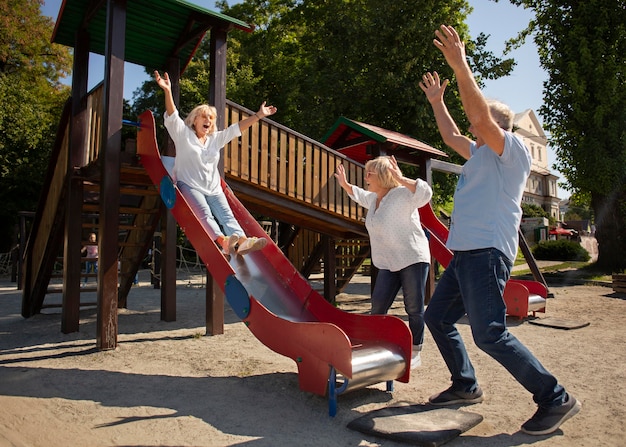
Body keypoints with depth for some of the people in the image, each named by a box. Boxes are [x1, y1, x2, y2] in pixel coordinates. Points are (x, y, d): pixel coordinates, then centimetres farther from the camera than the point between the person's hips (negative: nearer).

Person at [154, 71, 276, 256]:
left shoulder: (216, 138, 20)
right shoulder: (183, 134, 5)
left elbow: (237, 128, 19)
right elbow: (172, 117, -10)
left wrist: (258, 115, 15)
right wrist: (168, 91, -26)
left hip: (213, 188, 5)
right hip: (190, 185, -5)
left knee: (226, 214, -18)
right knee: (205, 214, -27)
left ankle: (242, 242, -40)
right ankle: (223, 240, -52)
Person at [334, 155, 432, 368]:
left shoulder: (402, 195, -14)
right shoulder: (373, 198, 12)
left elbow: (425, 192, -32)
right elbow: (360, 196, 35)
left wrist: (401, 179, -36)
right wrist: (345, 185, 26)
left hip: (413, 259, -8)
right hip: (388, 264, 8)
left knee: (414, 308, 1)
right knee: (377, 307, 5)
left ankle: (415, 352, 15)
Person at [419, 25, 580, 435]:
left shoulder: (513, 149, -4)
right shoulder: (483, 154, 22)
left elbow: (481, 116, -19)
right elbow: (452, 137, 34)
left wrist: (460, 65, -20)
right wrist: (437, 102, 35)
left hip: (487, 252, -10)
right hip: (465, 252, 10)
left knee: (490, 333, -14)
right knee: (437, 318, 13)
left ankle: (556, 399, 2)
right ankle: (466, 386, 24)